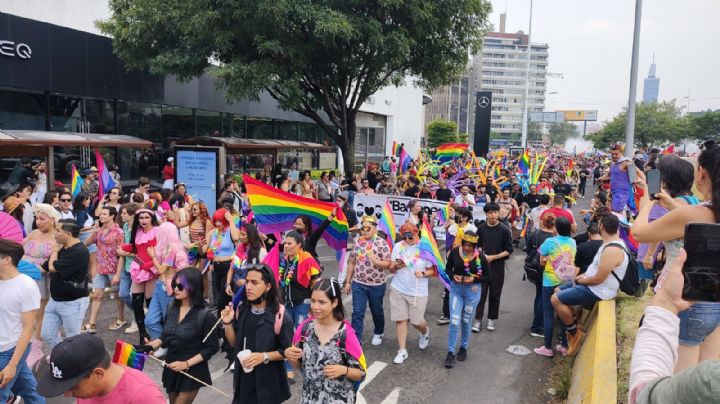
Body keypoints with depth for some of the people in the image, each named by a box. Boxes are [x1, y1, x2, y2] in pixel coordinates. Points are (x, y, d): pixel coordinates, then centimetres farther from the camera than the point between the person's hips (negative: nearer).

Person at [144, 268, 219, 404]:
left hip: (192, 372, -6)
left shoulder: (204, 315, -19)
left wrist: (187, 364, -19)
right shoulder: (172, 307, -1)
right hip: (171, 368, 6)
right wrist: (156, 343, -11)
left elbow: (212, 347, -15)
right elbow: (166, 336, 10)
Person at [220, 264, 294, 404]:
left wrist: (264, 357, -24)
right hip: (243, 378, 5)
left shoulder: (280, 316, -18)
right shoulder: (241, 310, -2)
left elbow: (286, 351, -11)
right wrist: (228, 324, -9)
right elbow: (234, 343, 6)